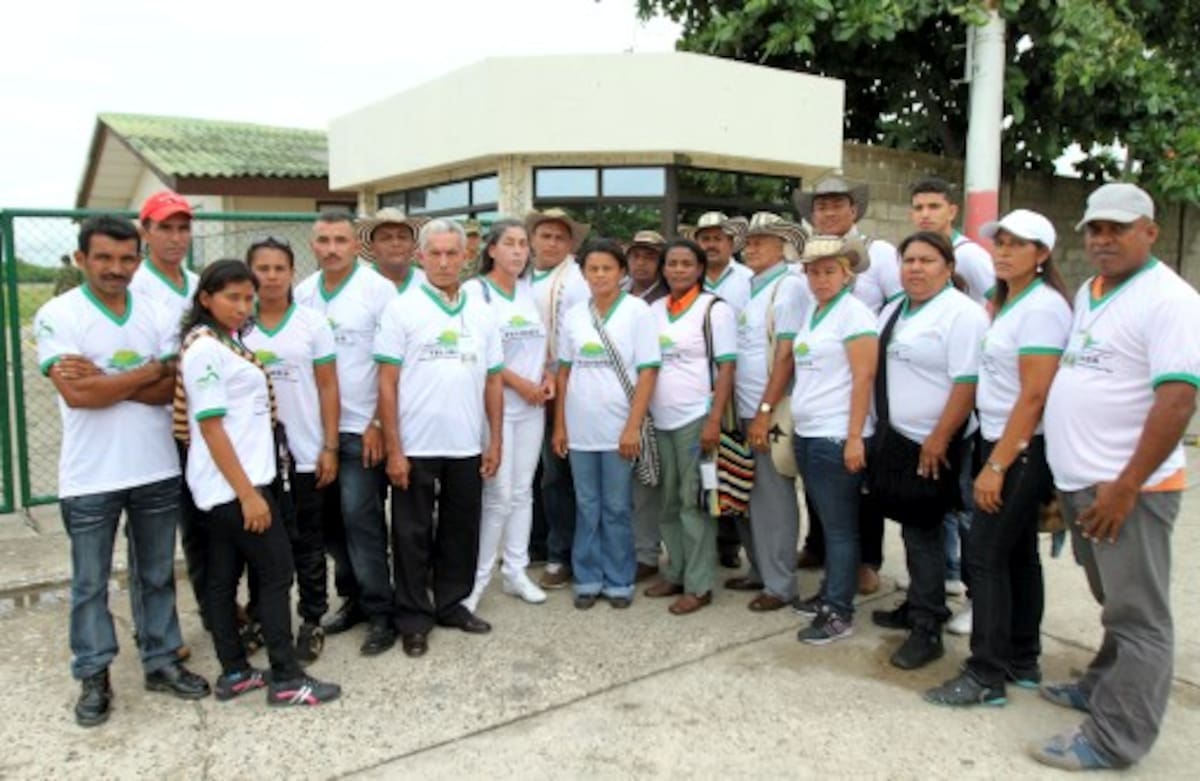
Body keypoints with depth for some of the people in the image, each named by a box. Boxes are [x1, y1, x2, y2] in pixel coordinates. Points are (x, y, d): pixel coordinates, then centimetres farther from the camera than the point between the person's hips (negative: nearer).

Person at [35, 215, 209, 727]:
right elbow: (76, 395, -19)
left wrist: (104, 380, -16)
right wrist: (150, 369, -11)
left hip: (158, 471, 3)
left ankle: (162, 661, 29)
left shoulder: (157, 314, 3)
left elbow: (171, 389, -4)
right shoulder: (57, 316, -8)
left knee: (157, 575, 15)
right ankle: (94, 677, 25)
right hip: (90, 478, -3)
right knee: (90, 583, 11)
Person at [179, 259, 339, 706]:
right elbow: (211, 426, -19)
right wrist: (248, 493, -21)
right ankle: (286, 680, 6)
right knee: (276, 573, -3)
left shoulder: (230, 342, 13)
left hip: (224, 486, 9)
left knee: (223, 577, 12)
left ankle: (234, 673, 21)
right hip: (233, 485, -9)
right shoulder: (204, 349, -15)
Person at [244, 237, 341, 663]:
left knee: (306, 542, 8)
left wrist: (330, 447, -6)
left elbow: (328, 388, -1)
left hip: (304, 453, -1)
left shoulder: (313, 323, -1)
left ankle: (311, 620, 19)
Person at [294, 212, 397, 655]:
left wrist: (379, 423, -13)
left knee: (359, 516, -6)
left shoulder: (378, 290, -7)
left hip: (361, 427, -5)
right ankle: (352, 596, 27)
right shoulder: (302, 294, 9)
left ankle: (380, 613, 7)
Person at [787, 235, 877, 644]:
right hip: (806, 434, 8)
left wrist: (855, 438, -18)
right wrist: (795, 425, 15)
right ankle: (829, 593, 27)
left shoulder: (853, 313, -9)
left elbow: (864, 378, -15)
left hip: (837, 437, -8)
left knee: (840, 525, 0)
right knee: (826, 521, 16)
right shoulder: (812, 315, 14)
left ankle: (839, 612, 8)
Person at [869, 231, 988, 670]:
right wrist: (881, 430, 14)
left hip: (933, 446, -8)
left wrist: (938, 440, -20)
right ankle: (917, 608, 30)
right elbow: (878, 369, 19)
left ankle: (927, 631, 7)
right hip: (898, 438, 8)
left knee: (924, 531, -3)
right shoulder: (893, 311, 14)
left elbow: (967, 383, -18)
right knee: (915, 528, 16)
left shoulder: (961, 314, -12)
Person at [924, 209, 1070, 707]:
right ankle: (1022, 662, 26)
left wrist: (996, 466, -20)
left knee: (985, 554, -6)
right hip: (1002, 443, 9)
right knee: (1016, 554, 15)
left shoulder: (1042, 306, -14)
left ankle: (986, 676, 4)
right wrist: (993, 457, 9)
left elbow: (1034, 395, -20)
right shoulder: (1007, 303, 13)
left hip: (1023, 449, -9)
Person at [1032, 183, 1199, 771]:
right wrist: (1070, 470, 18)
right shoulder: (1087, 293, 13)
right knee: (1114, 605, 22)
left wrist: (1125, 487, -21)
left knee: (1137, 617, 2)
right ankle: (1105, 687, 36)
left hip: (1126, 488, -8)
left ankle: (1115, 740, 10)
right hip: (1079, 481, 8)